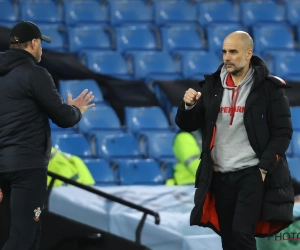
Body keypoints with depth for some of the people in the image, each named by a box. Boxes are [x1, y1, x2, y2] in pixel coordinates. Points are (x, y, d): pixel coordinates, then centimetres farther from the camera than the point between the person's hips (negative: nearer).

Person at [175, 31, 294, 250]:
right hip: (219, 175, 5)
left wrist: (264, 167, -13)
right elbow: (188, 125, 10)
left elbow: (283, 131, -6)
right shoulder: (213, 86, 6)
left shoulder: (269, 88, -5)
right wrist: (189, 106, -12)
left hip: (252, 173, -5)